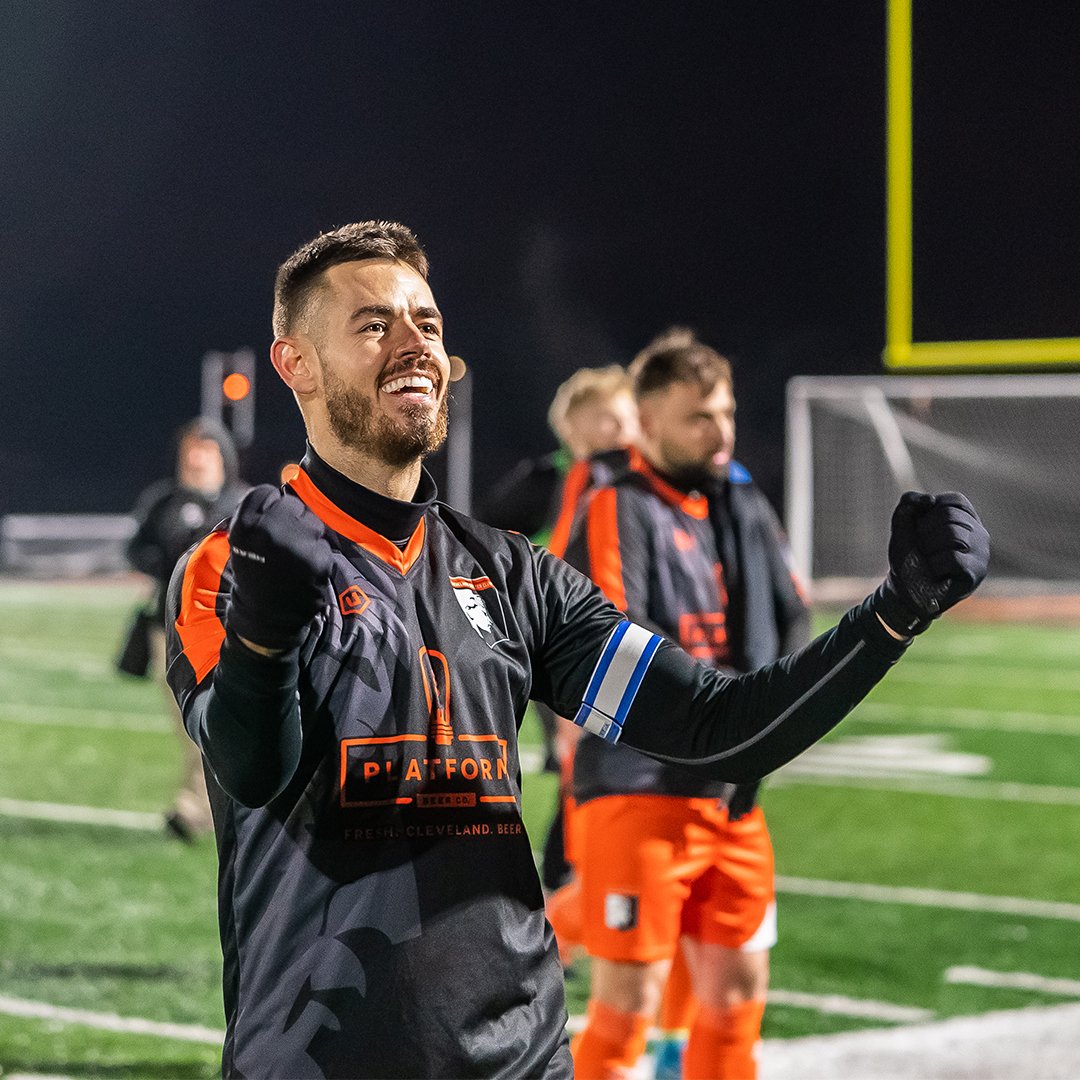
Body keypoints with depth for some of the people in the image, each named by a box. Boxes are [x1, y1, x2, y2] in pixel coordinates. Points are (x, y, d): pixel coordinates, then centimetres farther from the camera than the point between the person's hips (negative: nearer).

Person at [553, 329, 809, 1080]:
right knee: (629, 1002, -5)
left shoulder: (744, 505, 13)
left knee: (737, 989, 10)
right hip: (640, 789, -7)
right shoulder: (621, 512, -8)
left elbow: (793, 620, 14)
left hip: (732, 794, 7)